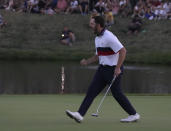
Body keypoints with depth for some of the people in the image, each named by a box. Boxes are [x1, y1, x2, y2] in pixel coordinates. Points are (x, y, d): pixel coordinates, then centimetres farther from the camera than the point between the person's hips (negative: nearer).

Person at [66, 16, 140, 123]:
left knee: (117, 93, -2)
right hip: (102, 68, 9)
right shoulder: (97, 39, 12)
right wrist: (87, 62, 7)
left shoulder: (109, 37, -18)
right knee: (92, 91, -2)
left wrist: (118, 68, -25)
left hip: (113, 69, -9)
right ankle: (80, 114, -9)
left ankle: (134, 114, 13)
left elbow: (123, 51, -23)